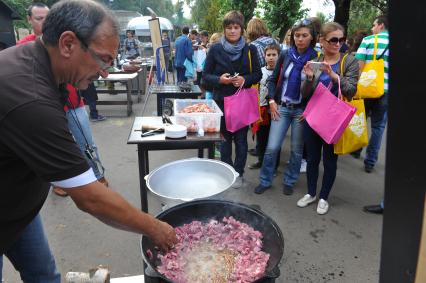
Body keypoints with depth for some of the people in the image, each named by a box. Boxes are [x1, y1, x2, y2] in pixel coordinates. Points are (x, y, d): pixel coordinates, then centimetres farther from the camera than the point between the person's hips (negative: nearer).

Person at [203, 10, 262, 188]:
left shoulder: (250, 50, 1)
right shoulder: (215, 49, -2)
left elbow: (258, 74, 5)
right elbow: (206, 75, 1)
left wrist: (245, 79, -15)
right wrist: (219, 79, -18)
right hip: (221, 101, 0)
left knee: (240, 138, 5)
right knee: (225, 137, 10)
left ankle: (238, 173, 21)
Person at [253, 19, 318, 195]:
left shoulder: (316, 58, -5)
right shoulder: (285, 55, 1)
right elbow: (273, 79, 8)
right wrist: (272, 101, -2)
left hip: (302, 110, -1)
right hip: (281, 107, 2)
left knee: (297, 150, 8)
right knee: (272, 147, -1)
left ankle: (289, 181, 26)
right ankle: (265, 180, 16)